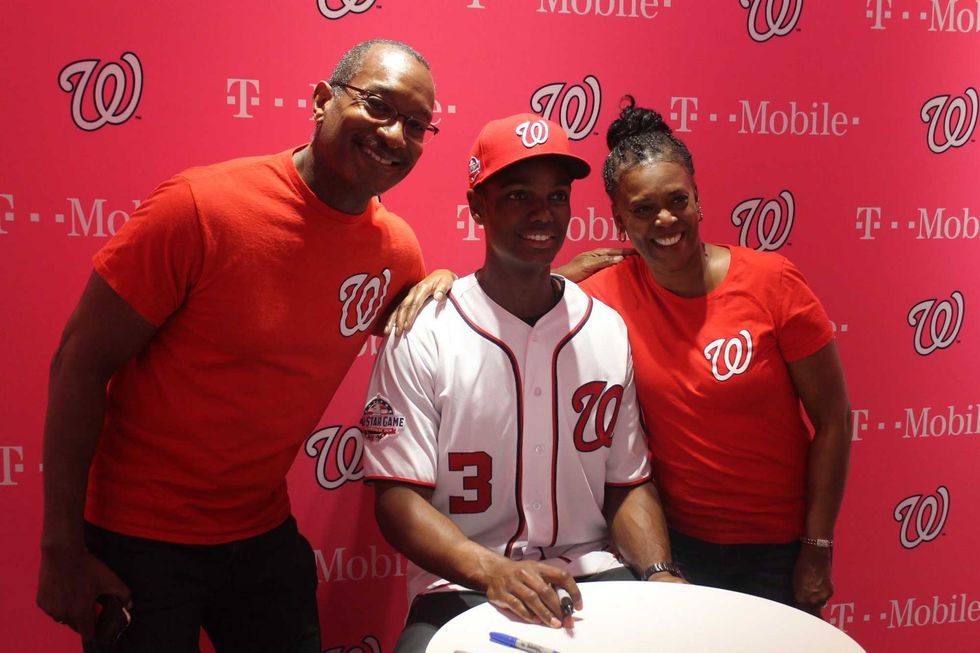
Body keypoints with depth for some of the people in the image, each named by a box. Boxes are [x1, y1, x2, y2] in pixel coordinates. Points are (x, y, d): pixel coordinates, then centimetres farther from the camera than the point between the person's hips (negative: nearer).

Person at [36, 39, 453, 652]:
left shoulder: (399, 251, -5)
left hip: (264, 534, 5)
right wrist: (62, 549, -14)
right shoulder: (199, 206, -20)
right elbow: (80, 365, -15)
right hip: (138, 541, -4)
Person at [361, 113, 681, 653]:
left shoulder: (608, 330, 6)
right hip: (461, 589, -3)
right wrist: (492, 571, -25)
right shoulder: (422, 335, -6)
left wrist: (660, 575, -8)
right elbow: (399, 497, -9)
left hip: (593, 578, 4)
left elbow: (628, 483, 10)